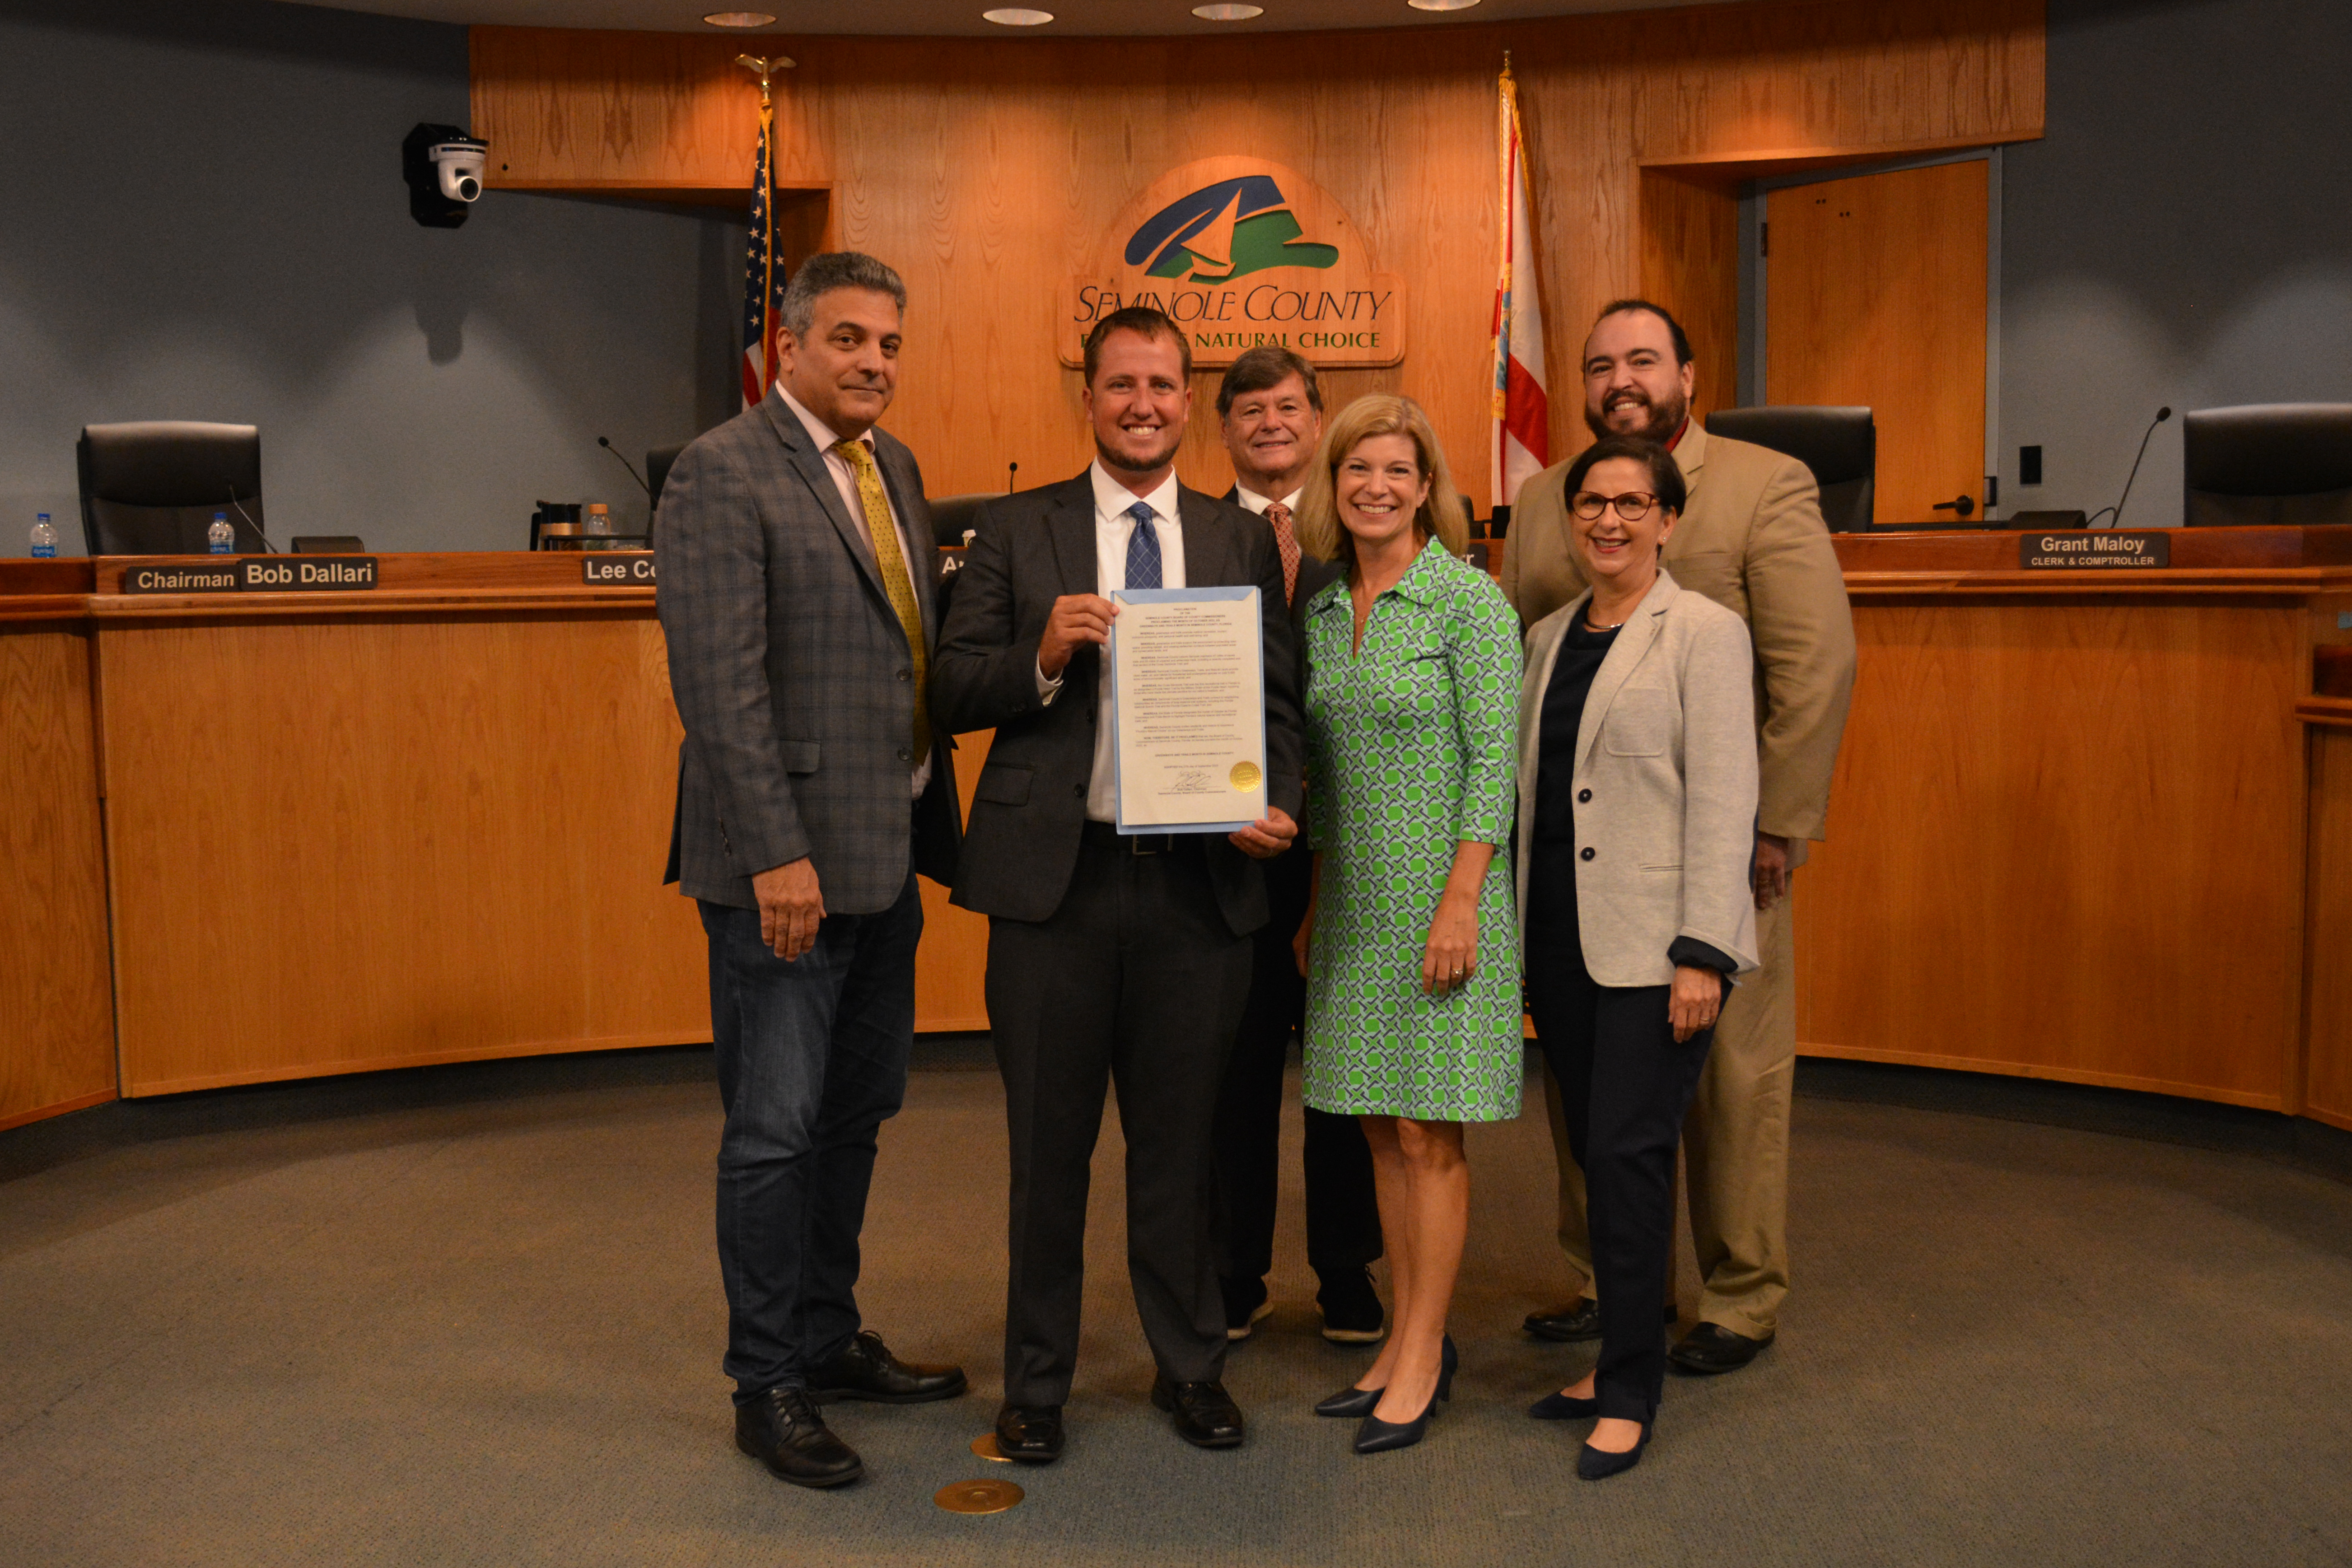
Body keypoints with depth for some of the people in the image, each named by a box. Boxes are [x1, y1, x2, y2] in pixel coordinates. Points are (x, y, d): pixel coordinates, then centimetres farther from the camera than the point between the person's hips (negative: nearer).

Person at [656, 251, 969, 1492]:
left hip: (886, 851, 8)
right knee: (776, 1131, 1)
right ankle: (768, 1386, 15)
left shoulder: (892, 467, 14)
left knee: (857, 1110, 18)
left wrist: (934, 820, 11)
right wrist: (776, 854, -23)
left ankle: (829, 1340, 33)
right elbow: (721, 683, -18)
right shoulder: (722, 473, -12)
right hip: (787, 860, -8)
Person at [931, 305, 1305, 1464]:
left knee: (1181, 1138, 12)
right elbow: (952, 694, 1)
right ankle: (1037, 1380, 25)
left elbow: (1278, 703, 8)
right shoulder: (1015, 531, 5)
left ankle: (1191, 1367, 29)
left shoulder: (1243, 542, 10)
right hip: (1056, 877, -1)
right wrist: (1043, 656, -17)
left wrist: (1276, 807, -9)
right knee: (1048, 1142, 9)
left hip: (1198, 880, 1)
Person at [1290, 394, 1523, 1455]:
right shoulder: (1323, 609, 11)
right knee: (1381, 1128, 10)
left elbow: (1493, 762, -12)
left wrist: (1460, 903, -17)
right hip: (1355, 902, 6)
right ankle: (1406, 1339, 20)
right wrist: (1315, 900, 14)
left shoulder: (1470, 600, -8)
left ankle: (1425, 1356, 10)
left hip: (1440, 894, -6)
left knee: (1429, 1134, -1)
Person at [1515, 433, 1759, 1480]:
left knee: (1627, 1152, -6)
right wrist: (1515, 938, 13)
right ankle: (1620, 1358, 23)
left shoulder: (1703, 632, -4)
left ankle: (1630, 1392, 6)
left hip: (1653, 942, -6)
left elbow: (1722, 799, -10)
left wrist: (1701, 953, -16)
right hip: (1559, 938, 6)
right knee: (1596, 1151, 11)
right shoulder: (1547, 638, 14)